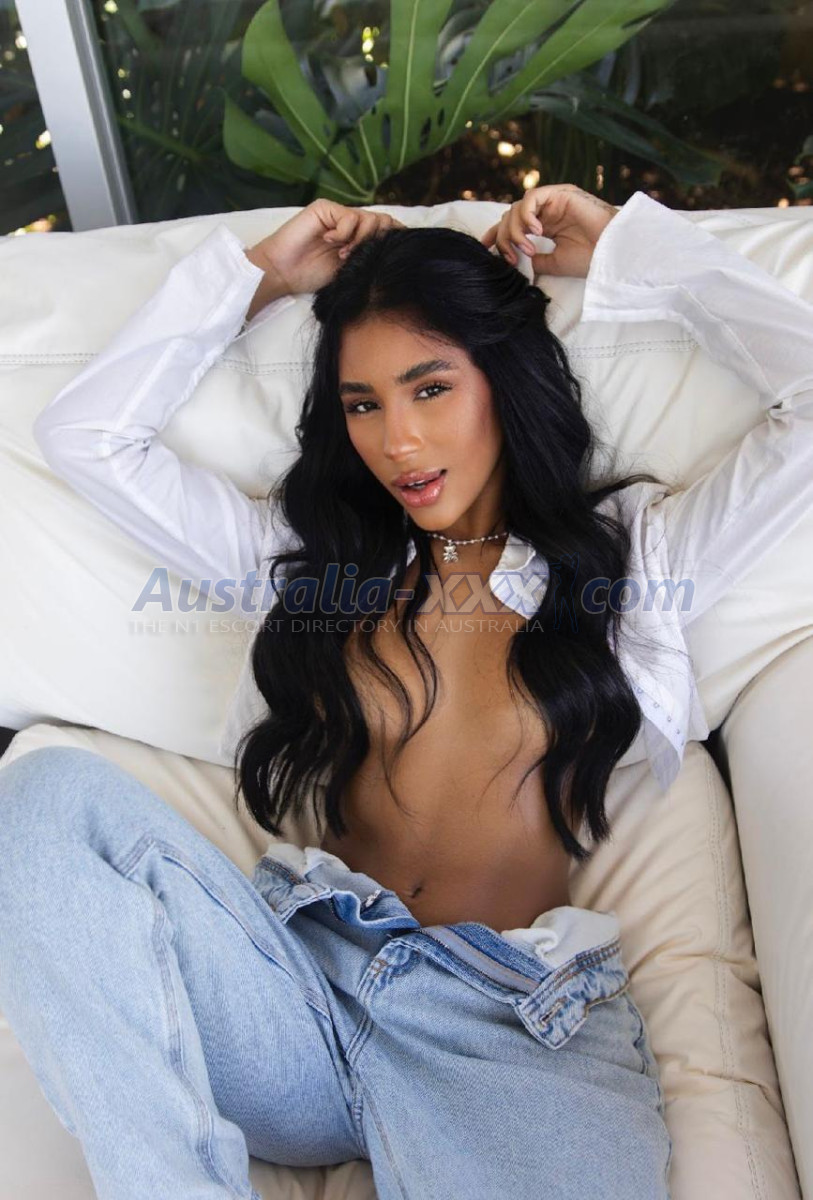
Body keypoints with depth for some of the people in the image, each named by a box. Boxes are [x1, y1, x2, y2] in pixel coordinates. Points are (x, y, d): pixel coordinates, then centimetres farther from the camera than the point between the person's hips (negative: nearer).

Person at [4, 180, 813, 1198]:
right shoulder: (313, 551, 15)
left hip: (520, 1017, -1)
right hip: (302, 977, 3)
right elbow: (85, 433, 15)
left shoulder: (631, 550, 11)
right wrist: (260, 274, 15)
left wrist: (625, 248, 11)